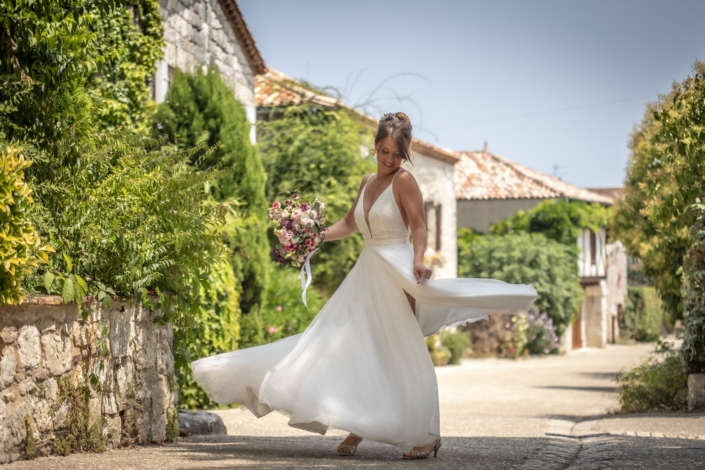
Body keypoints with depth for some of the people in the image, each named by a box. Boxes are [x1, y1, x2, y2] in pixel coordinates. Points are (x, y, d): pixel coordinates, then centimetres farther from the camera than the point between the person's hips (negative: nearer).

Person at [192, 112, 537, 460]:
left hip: (395, 274, -8)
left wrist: (418, 261, -31)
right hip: (366, 272, 8)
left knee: (401, 355, -6)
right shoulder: (368, 182, 15)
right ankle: (358, 428, 13)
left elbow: (418, 227, -15)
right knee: (359, 350, 6)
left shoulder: (404, 181, -8)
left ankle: (426, 435, 1)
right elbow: (349, 224, 25)